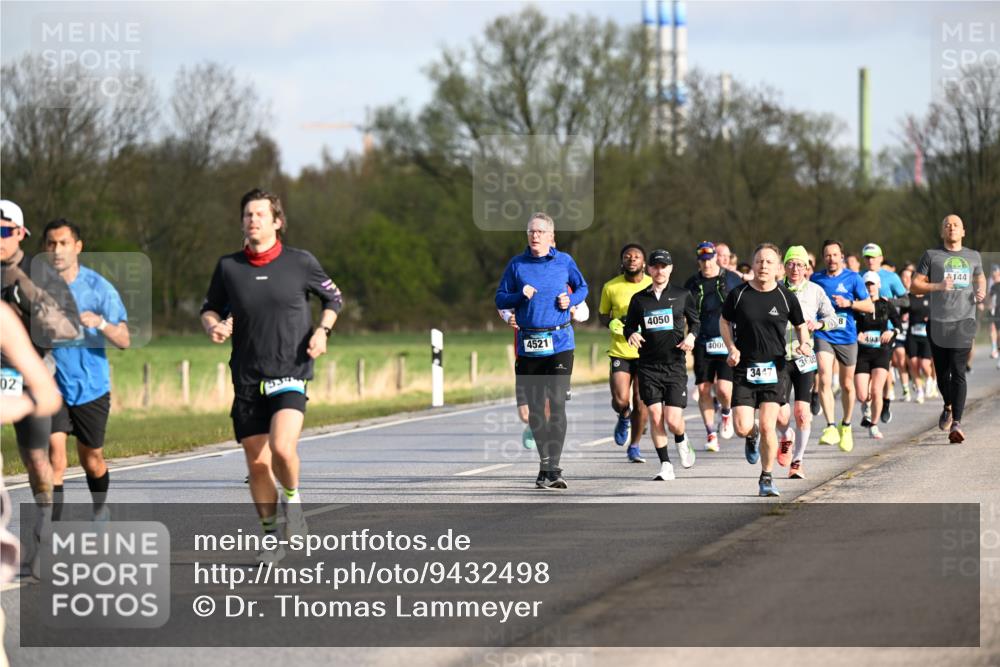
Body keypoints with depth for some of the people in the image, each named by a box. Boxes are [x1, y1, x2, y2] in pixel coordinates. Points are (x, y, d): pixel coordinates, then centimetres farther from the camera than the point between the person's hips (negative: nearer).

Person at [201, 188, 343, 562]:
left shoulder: (300, 262, 0)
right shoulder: (228, 267, 4)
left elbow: (333, 298, 13)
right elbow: (210, 307, 18)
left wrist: (322, 331, -3)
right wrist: (213, 325, -5)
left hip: (290, 375, -3)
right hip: (247, 380, 3)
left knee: (282, 448, -23)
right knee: (256, 463, 4)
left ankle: (292, 499, 8)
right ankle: (271, 536, 19)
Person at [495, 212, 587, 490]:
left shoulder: (564, 261, 5)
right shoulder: (516, 264, 6)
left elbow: (582, 287, 19)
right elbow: (500, 299, 9)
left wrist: (571, 300, -2)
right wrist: (520, 296, -10)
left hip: (559, 342, -2)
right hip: (528, 346, 2)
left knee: (557, 402, -12)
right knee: (535, 407, 7)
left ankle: (553, 468, -12)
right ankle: (545, 463, 19)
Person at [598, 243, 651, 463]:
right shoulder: (611, 287, 0)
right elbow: (602, 315, 13)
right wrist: (611, 323, -9)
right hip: (620, 352, 0)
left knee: (640, 403, 1)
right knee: (620, 400, -13)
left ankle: (634, 447, 19)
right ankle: (624, 419, 24)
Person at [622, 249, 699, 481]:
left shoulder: (682, 295, 4)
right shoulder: (639, 299, 7)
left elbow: (695, 321, 15)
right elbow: (629, 325, 14)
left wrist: (692, 335, -5)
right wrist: (631, 334, -9)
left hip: (675, 365, -1)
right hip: (648, 366, 1)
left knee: (673, 420, -7)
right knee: (655, 417, -5)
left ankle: (682, 442, 28)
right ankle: (666, 465, 5)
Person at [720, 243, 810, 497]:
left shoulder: (786, 297, 0)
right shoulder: (738, 294, -1)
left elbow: (800, 326, 15)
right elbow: (725, 321, 14)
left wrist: (804, 344, -5)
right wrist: (731, 348, -1)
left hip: (774, 369, -1)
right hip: (744, 369, 1)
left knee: (768, 426, -10)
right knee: (742, 428, -8)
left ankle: (766, 478, 9)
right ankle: (753, 438, 32)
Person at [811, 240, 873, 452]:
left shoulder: (852, 278, 0)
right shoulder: (816, 279, 5)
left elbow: (869, 306, 0)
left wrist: (849, 303, -16)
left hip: (847, 337, 0)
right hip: (823, 336, 0)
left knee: (847, 385, 11)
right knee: (825, 380, -20)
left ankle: (846, 426, 32)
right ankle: (831, 427, -23)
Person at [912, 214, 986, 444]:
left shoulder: (973, 257, 14)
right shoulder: (931, 256, 6)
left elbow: (980, 277, 31)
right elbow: (916, 284, 2)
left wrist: (981, 291, 9)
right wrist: (938, 286, -14)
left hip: (964, 321, 0)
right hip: (938, 322, 0)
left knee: (958, 372, -11)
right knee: (942, 372, 7)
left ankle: (956, 422, -17)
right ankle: (948, 407, 37)